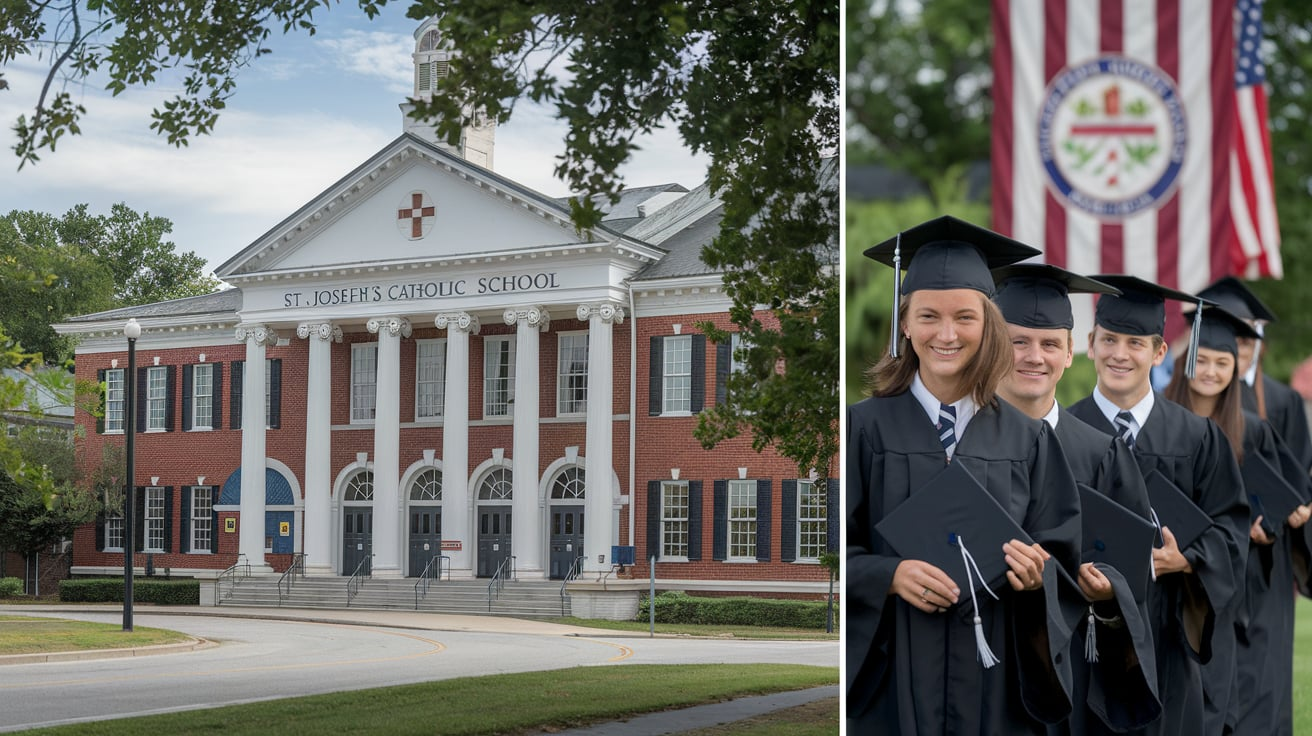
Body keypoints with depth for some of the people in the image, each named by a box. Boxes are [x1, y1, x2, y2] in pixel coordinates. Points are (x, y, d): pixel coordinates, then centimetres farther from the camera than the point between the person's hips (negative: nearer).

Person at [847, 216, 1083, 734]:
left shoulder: (1026, 440, 5)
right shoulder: (865, 428, -1)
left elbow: (1062, 555, 7)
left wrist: (1037, 574, -14)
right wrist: (890, 575, -20)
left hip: (995, 679, 2)